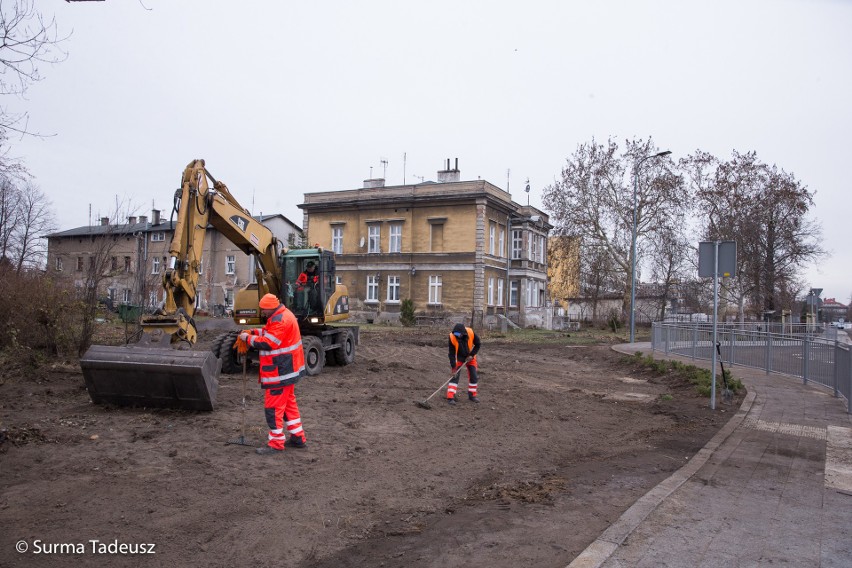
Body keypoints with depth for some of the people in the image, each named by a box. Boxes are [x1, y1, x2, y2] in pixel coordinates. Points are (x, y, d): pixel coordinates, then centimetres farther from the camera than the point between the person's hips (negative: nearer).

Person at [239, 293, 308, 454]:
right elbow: (269, 332, 20)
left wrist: (248, 338, -10)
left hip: (280, 372, -11)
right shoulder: (282, 315, 11)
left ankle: (276, 444, 4)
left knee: (274, 406, -3)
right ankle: (298, 438, 26)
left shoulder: (280, 320, -23)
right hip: (288, 369, 11)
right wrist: (253, 332, 5)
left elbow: (267, 343, -23)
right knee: (289, 403, 18)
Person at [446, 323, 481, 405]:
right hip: (458, 358, -2)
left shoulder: (471, 333, -27)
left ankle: (472, 395, 21)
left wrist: (471, 355, -17)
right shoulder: (452, 337, -30)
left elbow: (477, 345, -9)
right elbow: (451, 353, -22)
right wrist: (453, 366, -25)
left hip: (470, 357, 2)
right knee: (454, 376, -12)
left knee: (474, 377, 4)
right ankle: (450, 397, -10)